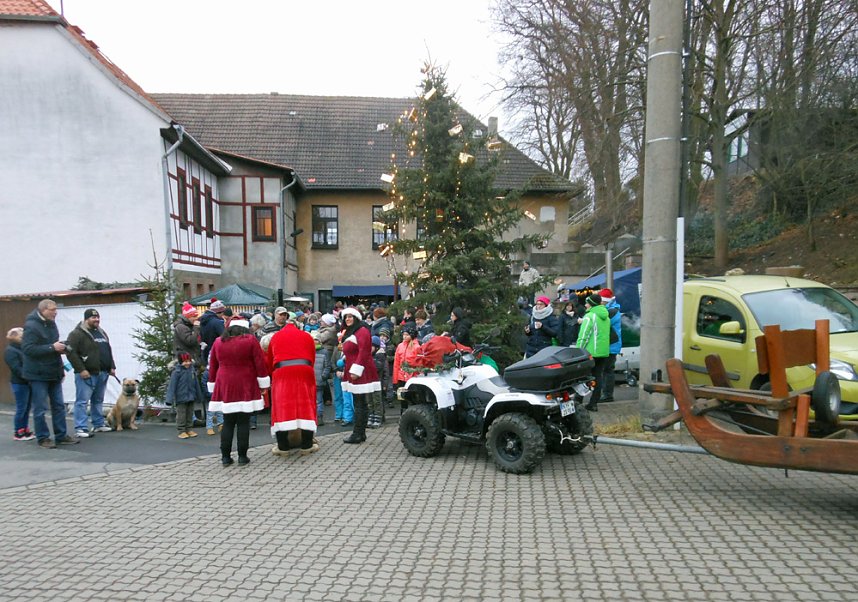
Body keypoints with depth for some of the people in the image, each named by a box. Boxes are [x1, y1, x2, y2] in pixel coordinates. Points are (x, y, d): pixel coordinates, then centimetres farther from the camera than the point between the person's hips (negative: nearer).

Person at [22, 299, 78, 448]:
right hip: (38, 374, -8)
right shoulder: (31, 326, -15)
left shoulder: (51, 323, 13)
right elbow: (28, 349, -23)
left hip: (54, 373, 8)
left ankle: (61, 436, 17)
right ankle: (43, 438, 11)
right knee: (40, 409, 1)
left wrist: (60, 348, 9)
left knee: (59, 406, 10)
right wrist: (52, 348, -24)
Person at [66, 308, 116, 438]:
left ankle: (98, 424, 23)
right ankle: (81, 428, -5)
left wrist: (112, 367, 15)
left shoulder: (102, 333, 18)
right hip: (86, 374, -8)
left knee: (98, 401, 15)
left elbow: (109, 351, 24)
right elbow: (71, 352, -16)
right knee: (82, 401, -6)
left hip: (102, 373, 8)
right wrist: (81, 370, -19)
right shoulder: (77, 334, -9)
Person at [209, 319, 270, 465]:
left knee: (228, 423, 9)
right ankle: (242, 456, 4)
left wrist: (213, 385, 21)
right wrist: (263, 383, 1)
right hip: (245, 389, -3)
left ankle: (225, 456, 10)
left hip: (224, 388, 3)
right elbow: (260, 363, -6)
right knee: (243, 423, 1)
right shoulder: (250, 340, -4)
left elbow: (212, 365, 13)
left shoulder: (218, 341, 7)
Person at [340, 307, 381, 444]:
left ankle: (358, 434, -4)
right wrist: (347, 370, 21)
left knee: (359, 404, -7)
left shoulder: (362, 331, -11)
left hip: (360, 373, -10)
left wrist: (356, 371, -20)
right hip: (353, 373, 10)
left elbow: (363, 352, -19)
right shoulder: (349, 333, 21)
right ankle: (361, 433, 17)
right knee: (359, 403, 12)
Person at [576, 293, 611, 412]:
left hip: (590, 352, -7)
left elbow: (583, 335, -15)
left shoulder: (589, 316, -12)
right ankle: (594, 403, 11)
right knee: (598, 376, 8)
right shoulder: (606, 317, 13)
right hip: (603, 351, 7)